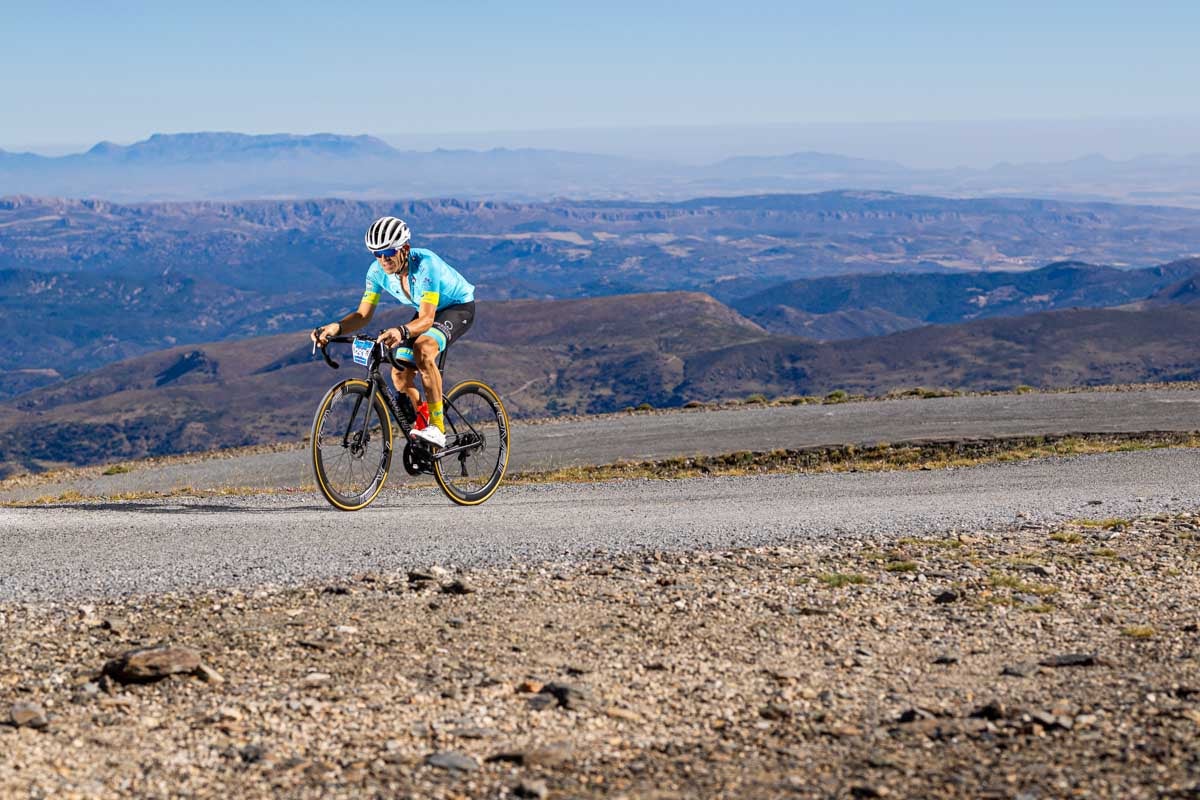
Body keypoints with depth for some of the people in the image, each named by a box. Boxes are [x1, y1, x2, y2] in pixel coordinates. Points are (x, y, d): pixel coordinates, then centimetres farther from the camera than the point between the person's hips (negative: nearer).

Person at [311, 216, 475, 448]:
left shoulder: (426, 264, -36)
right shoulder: (378, 271, -18)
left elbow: (426, 319, -41)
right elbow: (363, 314, -14)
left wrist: (401, 332, -61)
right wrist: (336, 327, -35)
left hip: (459, 306, -7)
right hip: (427, 311, 7)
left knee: (423, 348, -35)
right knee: (400, 374, -9)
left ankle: (437, 427, -29)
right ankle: (422, 427, 15)